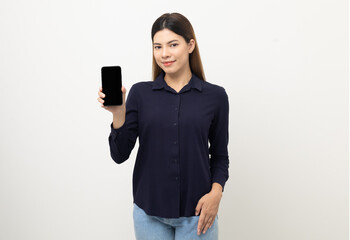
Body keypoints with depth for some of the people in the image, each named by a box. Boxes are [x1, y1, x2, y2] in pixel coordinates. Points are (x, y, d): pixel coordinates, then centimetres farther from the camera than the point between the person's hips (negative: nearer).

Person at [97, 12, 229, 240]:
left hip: (196, 212, 0)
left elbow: (220, 156, 5)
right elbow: (120, 155, -4)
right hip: (149, 212, 1)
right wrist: (118, 113, -18)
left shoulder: (215, 96, -2)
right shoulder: (140, 92, -1)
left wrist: (216, 192, -10)